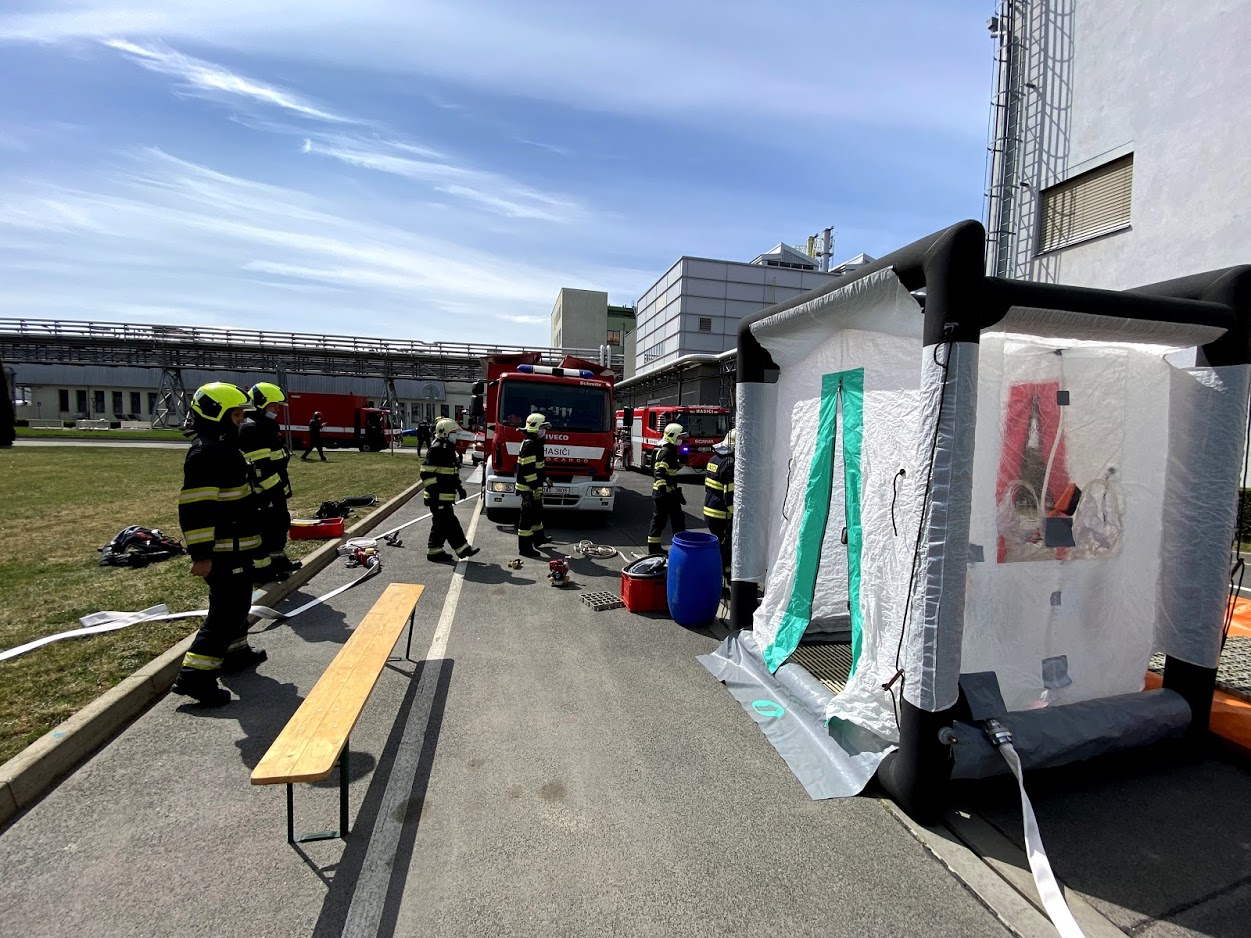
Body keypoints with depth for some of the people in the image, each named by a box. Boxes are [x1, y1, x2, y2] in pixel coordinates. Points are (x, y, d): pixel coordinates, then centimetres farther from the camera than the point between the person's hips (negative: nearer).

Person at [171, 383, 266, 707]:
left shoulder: (223, 447, 14)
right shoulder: (206, 452, -19)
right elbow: (196, 507, -24)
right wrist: (200, 553, -25)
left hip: (237, 546, 11)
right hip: (223, 551, -11)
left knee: (238, 603, 22)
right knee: (224, 611, -7)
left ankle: (235, 652, 37)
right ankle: (195, 674, -2)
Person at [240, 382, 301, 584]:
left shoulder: (269, 426, 15)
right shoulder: (251, 429, -17)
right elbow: (259, 466, -24)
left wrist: (283, 485, 23)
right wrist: (275, 488, -23)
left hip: (275, 488, 10)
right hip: (262, 491, -10)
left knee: (281, 522, 19)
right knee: (263, 529, -2)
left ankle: (279, 559, 32)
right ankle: (261, 569, 8)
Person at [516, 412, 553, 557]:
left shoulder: (535, 443, 12)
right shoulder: (529, 445, -21)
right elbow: (528, 469, -25)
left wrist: (545, 478, 25)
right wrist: (535, 488, -25)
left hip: (534, 486, 11)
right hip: (528, 488, -11)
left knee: (537, 512, 23)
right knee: (527, 517, -4)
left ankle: (539, 538, 40)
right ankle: (525, 548, 3)